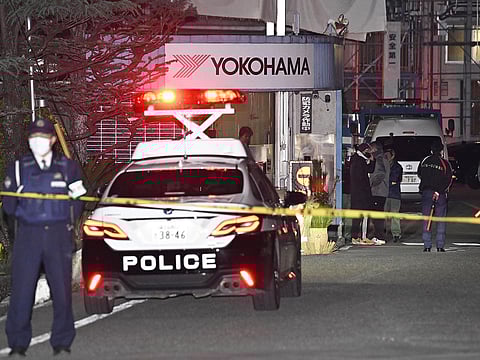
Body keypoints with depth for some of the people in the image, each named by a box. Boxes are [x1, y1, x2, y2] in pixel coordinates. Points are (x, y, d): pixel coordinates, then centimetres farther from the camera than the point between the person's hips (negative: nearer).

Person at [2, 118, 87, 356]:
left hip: (59, 235, 0)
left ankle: (62, 342, 10)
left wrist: (77, 195, -9)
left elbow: (77, 207, 13)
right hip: (28, 235, 0)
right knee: (21, 289, -4)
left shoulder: (68, 168, 10)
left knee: (61, 289, -2)